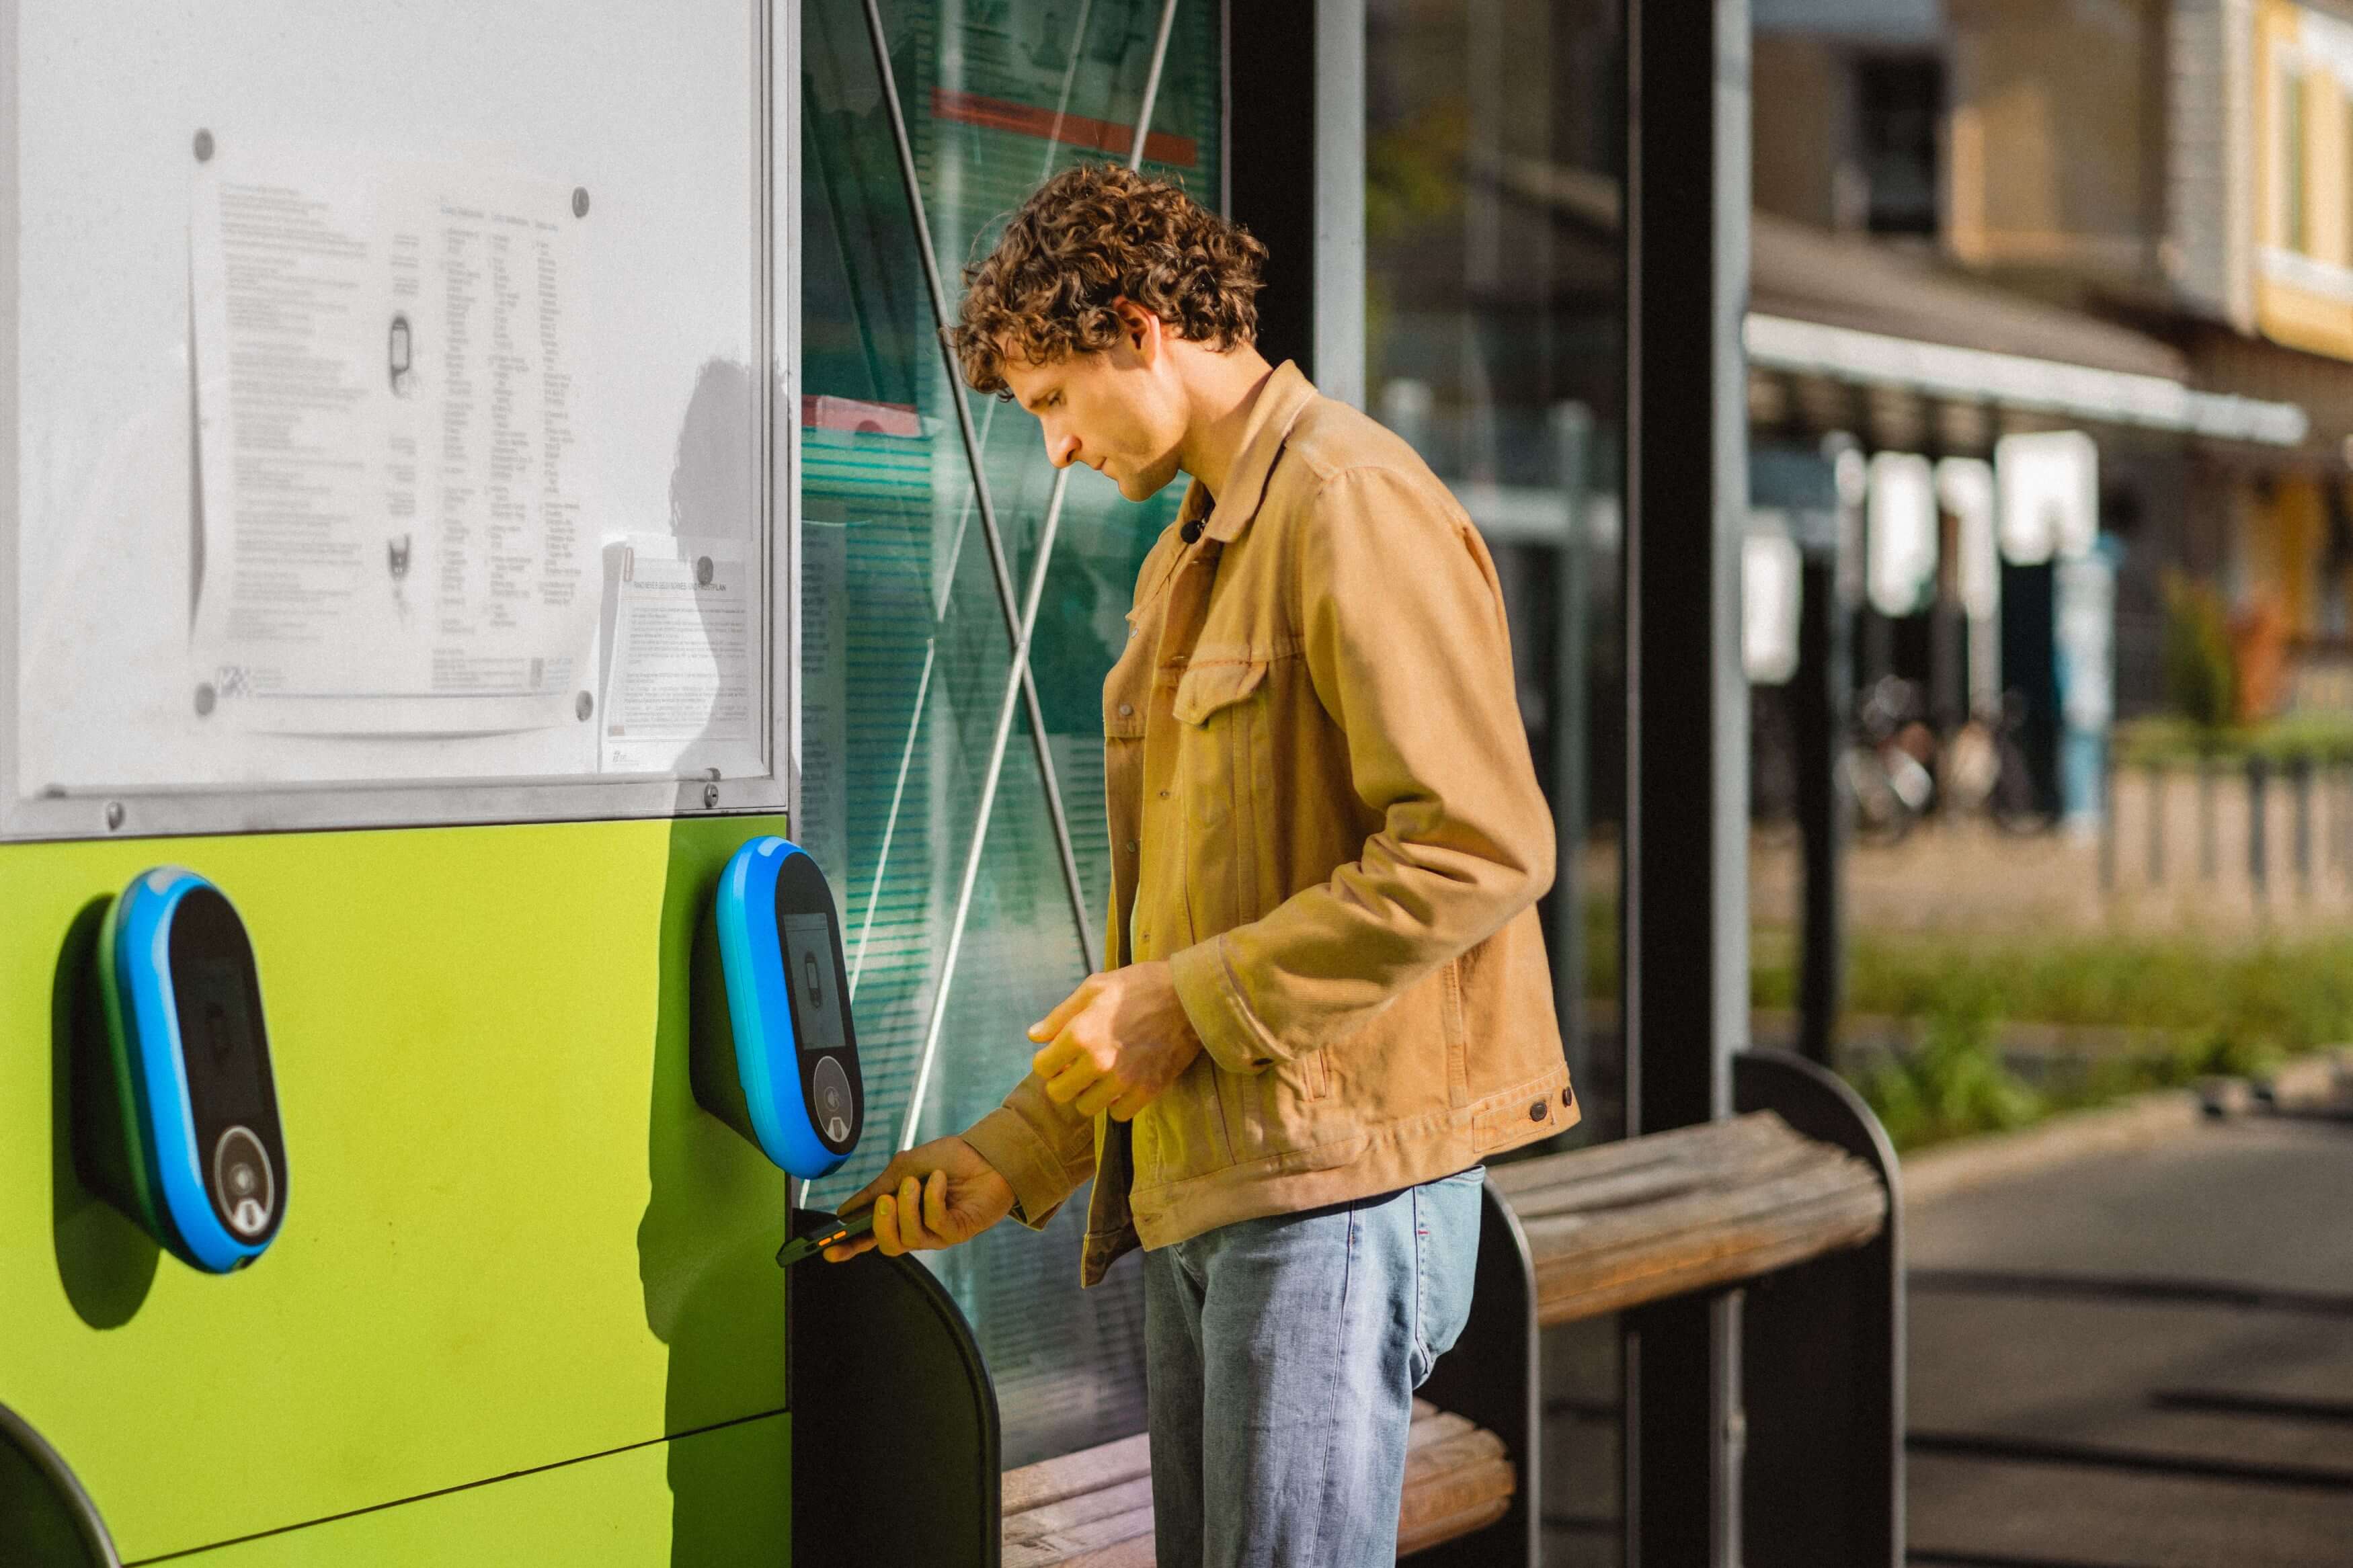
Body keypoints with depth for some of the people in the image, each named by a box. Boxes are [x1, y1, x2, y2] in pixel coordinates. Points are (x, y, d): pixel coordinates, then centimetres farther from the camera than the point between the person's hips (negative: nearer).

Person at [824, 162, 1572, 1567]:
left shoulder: (1350, 504, -9)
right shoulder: (1184, 568, 22)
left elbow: (1480, 847, -19)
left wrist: (1192, 1004, -15)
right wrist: (1015, 1155, 18)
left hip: (1340, 1176, -10)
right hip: (1199, 1189, 10)